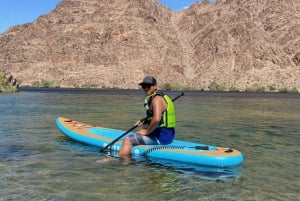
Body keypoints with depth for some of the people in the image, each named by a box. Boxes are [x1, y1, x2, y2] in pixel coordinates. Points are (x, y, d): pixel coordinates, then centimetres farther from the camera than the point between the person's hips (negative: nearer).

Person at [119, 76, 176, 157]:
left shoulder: (157, 99, -15)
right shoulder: (161, 97, 17)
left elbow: (157, 119, -30)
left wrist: (147, 131, -16)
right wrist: (143, 123, 12)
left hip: (161, 136, -11)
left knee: (127, 140, -12)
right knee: (136, 134, 28)